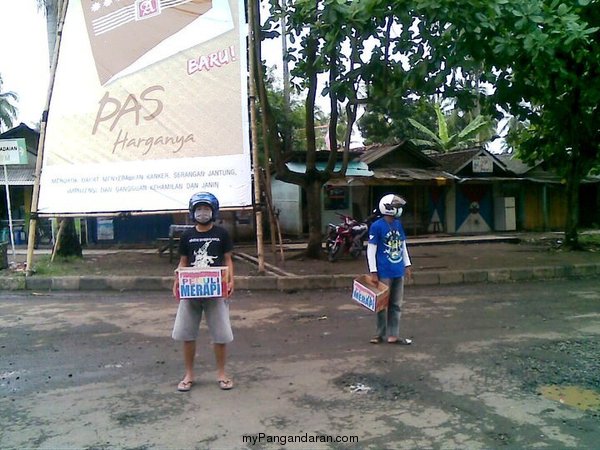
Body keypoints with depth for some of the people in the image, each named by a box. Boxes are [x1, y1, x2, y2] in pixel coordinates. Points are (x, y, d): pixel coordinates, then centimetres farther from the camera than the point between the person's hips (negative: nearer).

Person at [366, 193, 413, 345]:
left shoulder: (398, 224, 8)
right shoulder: (376, 226, -12)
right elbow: (371, 250, -11)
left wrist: (407, 266, 15)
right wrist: (373, 273, -13)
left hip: (398, 272, 6)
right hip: (384, 273, -6)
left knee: (396, 305, 11)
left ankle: (393, 335, 19)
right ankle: (381, 334, 20)